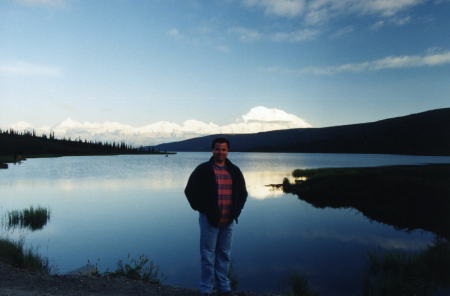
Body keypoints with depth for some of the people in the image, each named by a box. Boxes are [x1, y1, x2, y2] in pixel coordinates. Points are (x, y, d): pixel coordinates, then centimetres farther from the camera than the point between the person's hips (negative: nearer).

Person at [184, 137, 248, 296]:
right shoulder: (203, 169, -4)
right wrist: (201, 208, -4)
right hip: (209, 219, -4)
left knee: (224, 255, 13)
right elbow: (190, 191, -2)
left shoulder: (234, 171, 8)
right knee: (208, 256, 2)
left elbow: (243, 193, 19)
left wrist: (236, 210, 10)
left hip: (228, 221, 4)